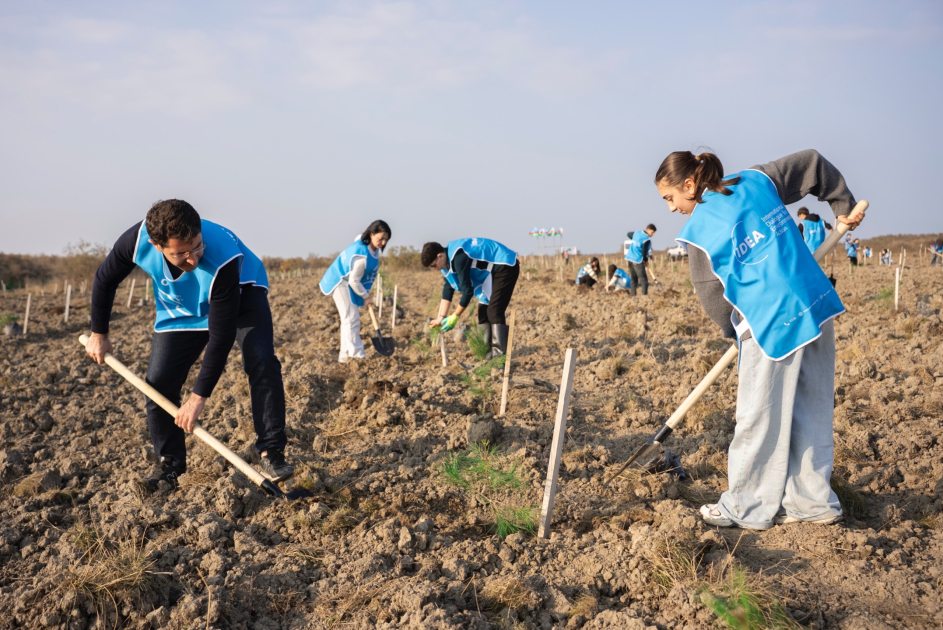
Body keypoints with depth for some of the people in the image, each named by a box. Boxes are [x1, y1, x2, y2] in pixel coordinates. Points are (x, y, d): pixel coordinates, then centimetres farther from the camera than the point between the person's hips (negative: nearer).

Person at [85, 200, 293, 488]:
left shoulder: (222, 261, -44)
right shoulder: (136, 240, -33)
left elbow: (221, 336, -36)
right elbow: (105, 280, -9)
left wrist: (199, 397, -32)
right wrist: (99, 334, 1)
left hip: (240, 293, -3)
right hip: (181, 310, 4)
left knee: (262, 363, -26)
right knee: (158, 383, -6)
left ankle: (272, 453, -17)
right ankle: (169, 464, 13)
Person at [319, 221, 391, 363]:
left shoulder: (370, 245, -4)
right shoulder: (361, 255, -32)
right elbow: (354, 281, -25)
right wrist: (365, 296, -12)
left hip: (348, 283, 10)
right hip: (341, 282, -10)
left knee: (351, 319, 12)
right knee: (351, 319, -16)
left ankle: (345, 356, 17)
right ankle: (356, 355, -21)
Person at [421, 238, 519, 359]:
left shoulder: (458, 257, -28)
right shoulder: (448, 259, 1)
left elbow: (467, 290, -25)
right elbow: (448, 288, 6)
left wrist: (455, 317, -15)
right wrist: (441, 317, 3)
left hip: (506, 266, -10)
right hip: (493, 270, 10)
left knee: (494, 311, -16)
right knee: (483, 310, 7)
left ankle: (499, 351, -14)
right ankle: (488, 349, 10)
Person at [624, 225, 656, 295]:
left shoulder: (636, 233, 12)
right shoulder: (647, 239, -12)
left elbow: (628, 234, 32)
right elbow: (643, 252, -16)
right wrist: (646, 260, 2)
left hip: (629, 258, 8)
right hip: (637, 261, -8)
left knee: (634, 280, 14)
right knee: (644, 280, -6)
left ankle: (633, 294, 11)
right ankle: (644, 294, -14)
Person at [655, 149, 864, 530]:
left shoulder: (699, 230, -6)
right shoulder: (757, 181, 10)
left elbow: (713, 297, 2)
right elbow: (813, 165, 19)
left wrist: (734, 330, 20)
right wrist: (843, 206, 28)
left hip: (773, 323, -8)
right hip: (818, 307, 8)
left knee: (759, 419, 5)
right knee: (810, 412, 15)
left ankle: (748, 508, 17)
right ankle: (812, 501, 25)